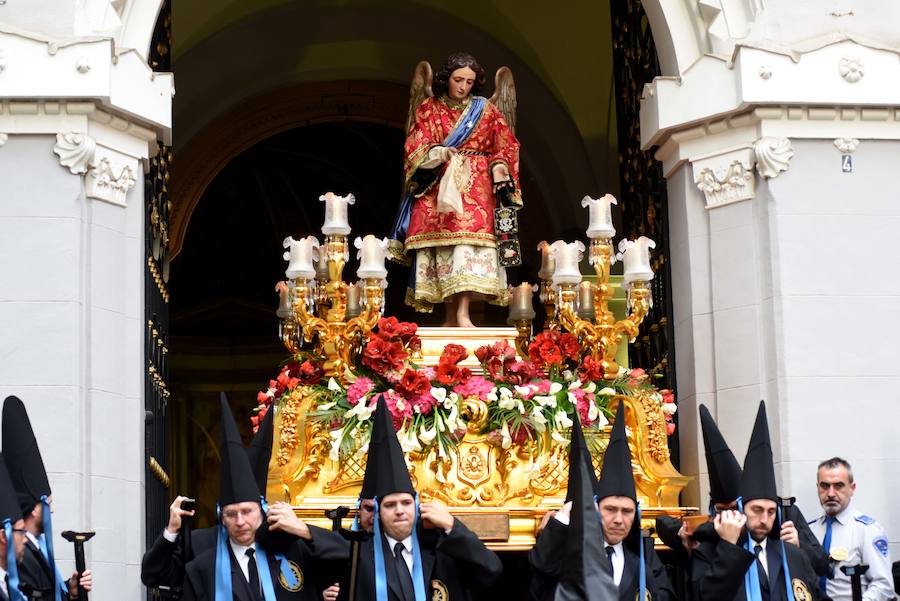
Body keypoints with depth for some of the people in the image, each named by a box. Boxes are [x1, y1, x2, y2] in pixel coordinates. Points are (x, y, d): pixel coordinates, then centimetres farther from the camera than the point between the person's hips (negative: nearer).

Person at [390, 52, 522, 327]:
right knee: (441, 247, -7)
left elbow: (506, 146, 13)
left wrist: (499, 171, -5)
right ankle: (450, 316, -4)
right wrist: (437, 153, -17)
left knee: (469, 236, -19)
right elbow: (414, 148, 2)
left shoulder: (486, 110, 12)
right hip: (437, 188, 1)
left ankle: (463, 313, -27)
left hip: (475, 188, -1)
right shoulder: (427, 109, 11)